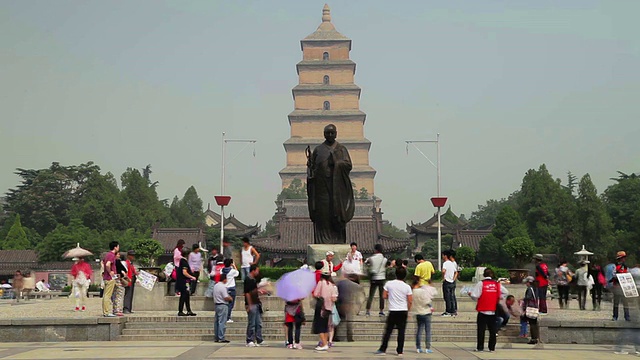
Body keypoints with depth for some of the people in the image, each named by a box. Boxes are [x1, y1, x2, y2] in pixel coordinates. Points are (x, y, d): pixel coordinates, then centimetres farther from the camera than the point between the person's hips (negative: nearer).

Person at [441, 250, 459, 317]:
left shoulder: (445, 263, -13)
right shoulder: (452, 263, 11)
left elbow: (443, 271, -31)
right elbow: (456, 272, 18)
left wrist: (443, 277, -17)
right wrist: (454, 279, 14)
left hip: (446, 282, -7)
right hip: (452, 282, 7)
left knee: (447, 297, -2)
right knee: (452, 297, 11)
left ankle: (448, 312, -1)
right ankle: (454, 311, 13)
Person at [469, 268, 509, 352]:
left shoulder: (481, 283, -9)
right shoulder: (497, 284, 3)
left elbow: (474, 295, -15)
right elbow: (506, 292, 10)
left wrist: (470, 294, 5)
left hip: (483, 311, -3)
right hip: (493, 311, 3)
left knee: (481, 329, 3)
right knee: (493, 330, 8)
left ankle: (480, 347, 3)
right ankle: (492, 348, 10)